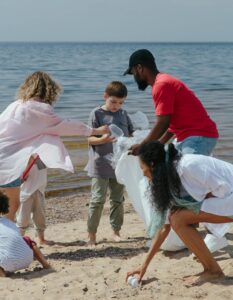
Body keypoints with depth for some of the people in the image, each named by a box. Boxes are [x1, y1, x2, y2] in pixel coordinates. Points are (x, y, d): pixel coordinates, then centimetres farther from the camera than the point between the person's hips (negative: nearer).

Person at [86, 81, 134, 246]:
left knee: (118, 200, 12)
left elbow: (131, 134, 16)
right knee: (98, 199, -6)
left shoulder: (123, 114, 8)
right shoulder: (97, 113, -4)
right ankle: (92, 234, 4)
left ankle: (116, 231, 23)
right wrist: (103, 139, -26)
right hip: (101, 166, -4)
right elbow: (90, 139, -7)